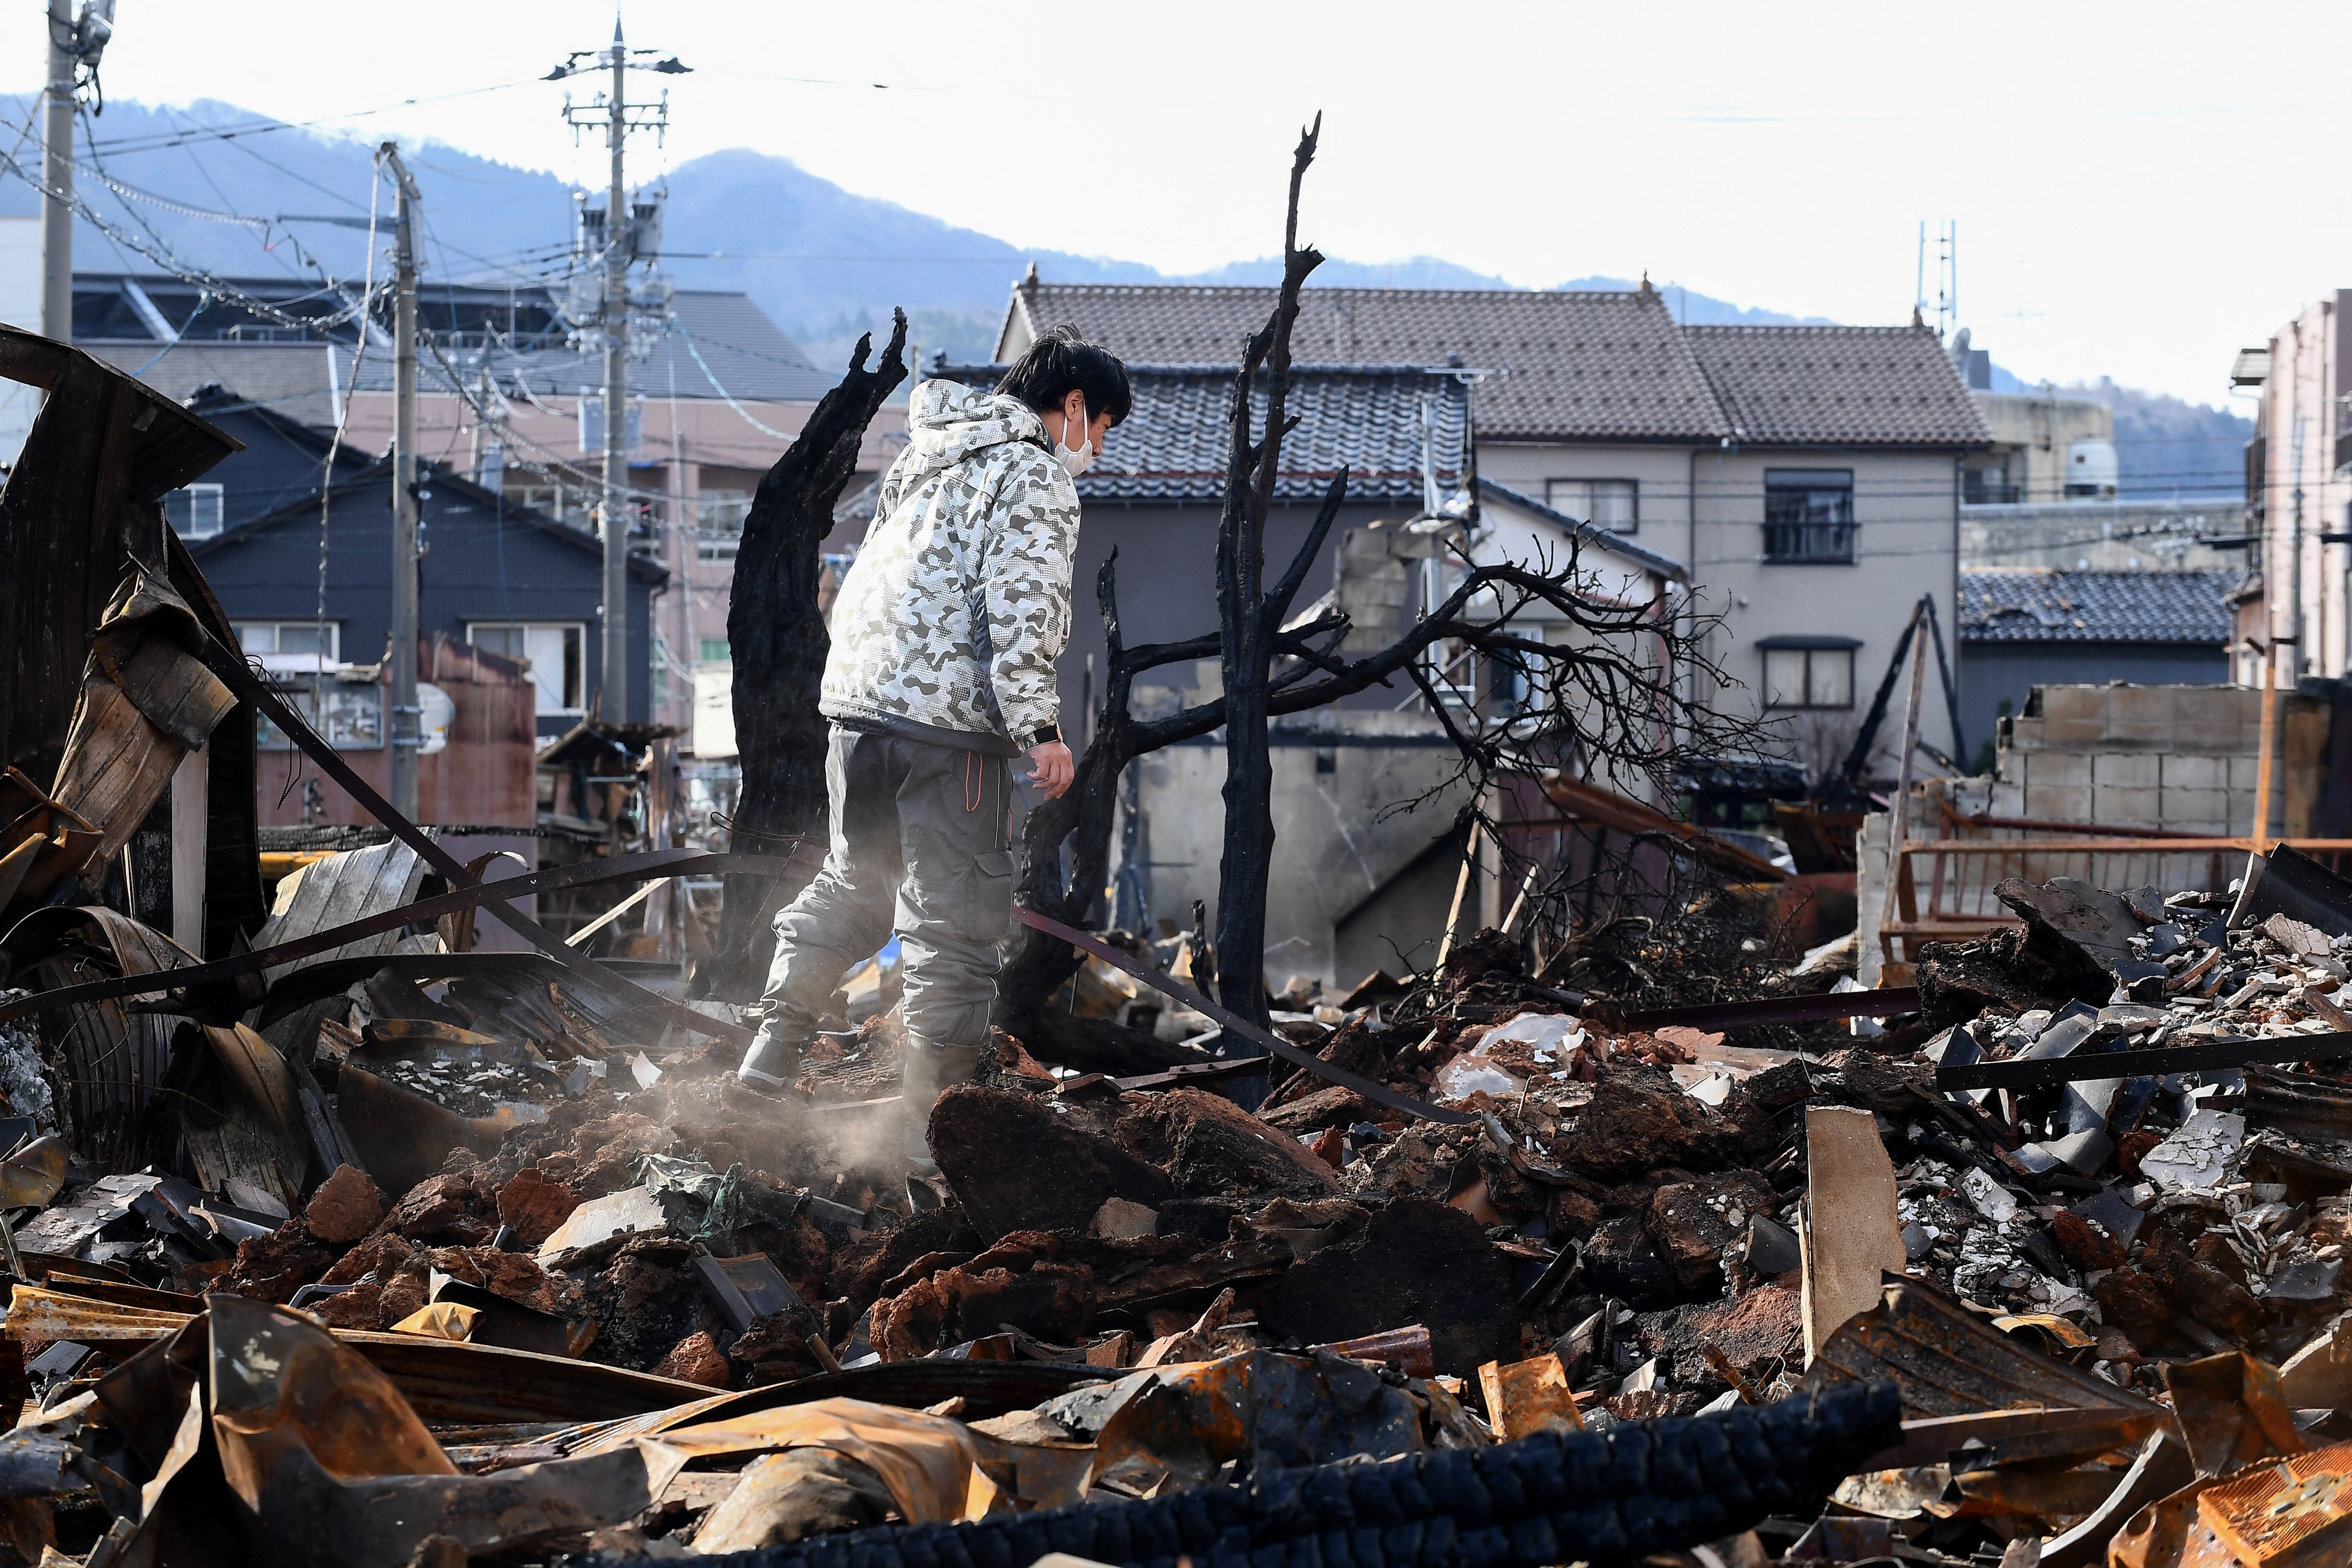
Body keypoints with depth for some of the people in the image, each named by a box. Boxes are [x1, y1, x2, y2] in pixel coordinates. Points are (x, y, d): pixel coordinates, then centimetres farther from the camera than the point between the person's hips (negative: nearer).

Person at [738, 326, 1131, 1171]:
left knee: (851, 886, 23)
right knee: (956, 921, -2)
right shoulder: (1034, 475, -5)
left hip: (856, 702, 8)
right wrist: (1039, 727, -18)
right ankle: (925, 1124, -2)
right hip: (949, 720, -8)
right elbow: (1020, 602, -17)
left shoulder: (924, 457, 21)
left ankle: (773, 1051, 18)